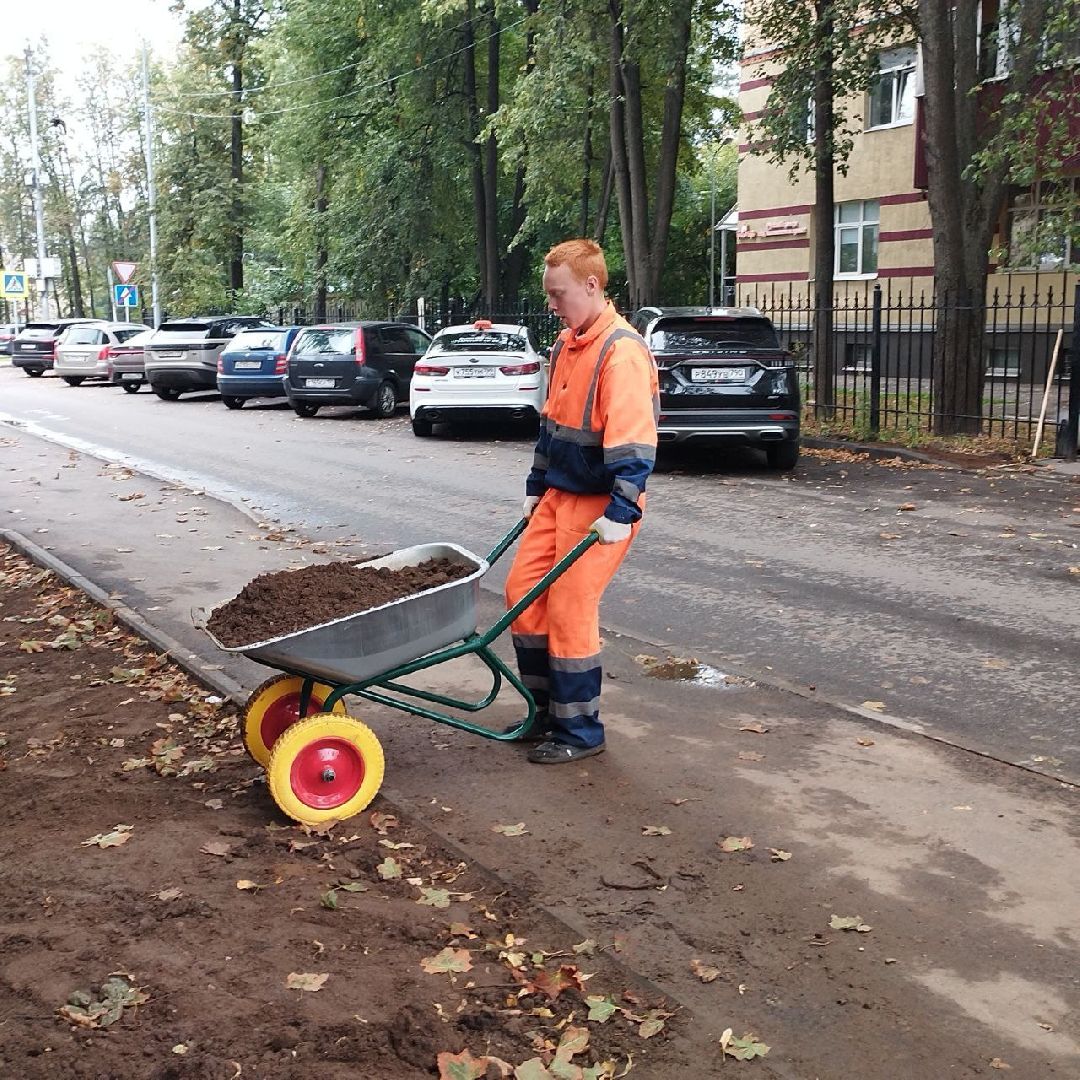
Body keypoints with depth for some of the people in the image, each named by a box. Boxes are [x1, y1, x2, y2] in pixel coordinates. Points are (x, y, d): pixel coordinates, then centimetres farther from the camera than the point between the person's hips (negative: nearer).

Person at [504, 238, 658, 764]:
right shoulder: (565, 345, 10)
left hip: (600, 503, -9)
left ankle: (580, 730, 11)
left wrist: (620, 513, -26)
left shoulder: (622, 351, -19)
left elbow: (632, 443, -24)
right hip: (560, 494, 9)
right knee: (522, 590, 8)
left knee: (570, 609, -5)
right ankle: (548, 707, 24)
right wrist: (536, 487, 20)